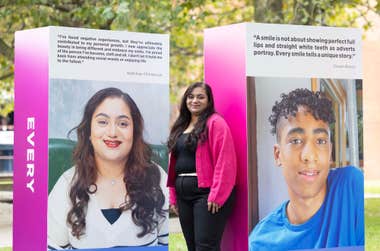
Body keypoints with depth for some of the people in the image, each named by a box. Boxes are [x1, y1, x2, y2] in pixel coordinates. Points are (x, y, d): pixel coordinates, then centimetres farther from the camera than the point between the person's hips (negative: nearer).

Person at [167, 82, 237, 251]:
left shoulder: (215, 122, -6)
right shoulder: (181, 127, 18)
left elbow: (224, 161, -15)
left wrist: (217, 195, -20)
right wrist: (173, 196, 12)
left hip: (206, 192, -8)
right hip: (184, 194, 8)